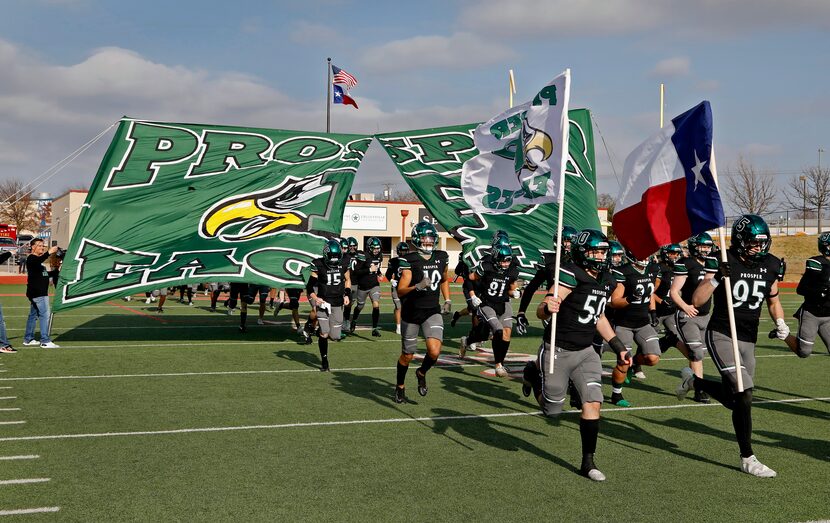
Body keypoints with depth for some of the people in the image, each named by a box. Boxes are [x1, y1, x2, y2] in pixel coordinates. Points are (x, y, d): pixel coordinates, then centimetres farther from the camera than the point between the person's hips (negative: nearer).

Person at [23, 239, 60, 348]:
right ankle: (45, 341, -14)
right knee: (45, 315, -13)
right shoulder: (31, 259, -10)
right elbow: (38, 261, -35)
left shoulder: (38, 260, 21)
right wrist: (49, 253, -45)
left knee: (33, 315, 15)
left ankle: (28, 339, 22)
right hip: (38, 293, -11)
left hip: (40, 293, 11)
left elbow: (43, 274, 29)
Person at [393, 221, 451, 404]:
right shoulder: (409, 261, -14)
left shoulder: (441, 258, 2)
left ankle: (422, 373, 16)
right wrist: (418, 287, -35)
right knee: (407, 355, 10)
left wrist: (447, 300, 12)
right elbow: (400, 291, -19)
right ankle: (400, 386, 36)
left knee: (434, 351, -16)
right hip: (411, 313, -3)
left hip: (432, 312, 3)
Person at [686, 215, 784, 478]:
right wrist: (715, 278, -28)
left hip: (748, 340, 6)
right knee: (744, 394, -17)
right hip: (721, 335, -6)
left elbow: (773, 300, 20)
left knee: (734, 399, 10)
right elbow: (696, 301, -15)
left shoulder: (770, 265, 4)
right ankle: (747, 458, -2)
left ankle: (694, 381, 38)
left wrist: (780, 323, 3)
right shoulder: (724, 262, -11)